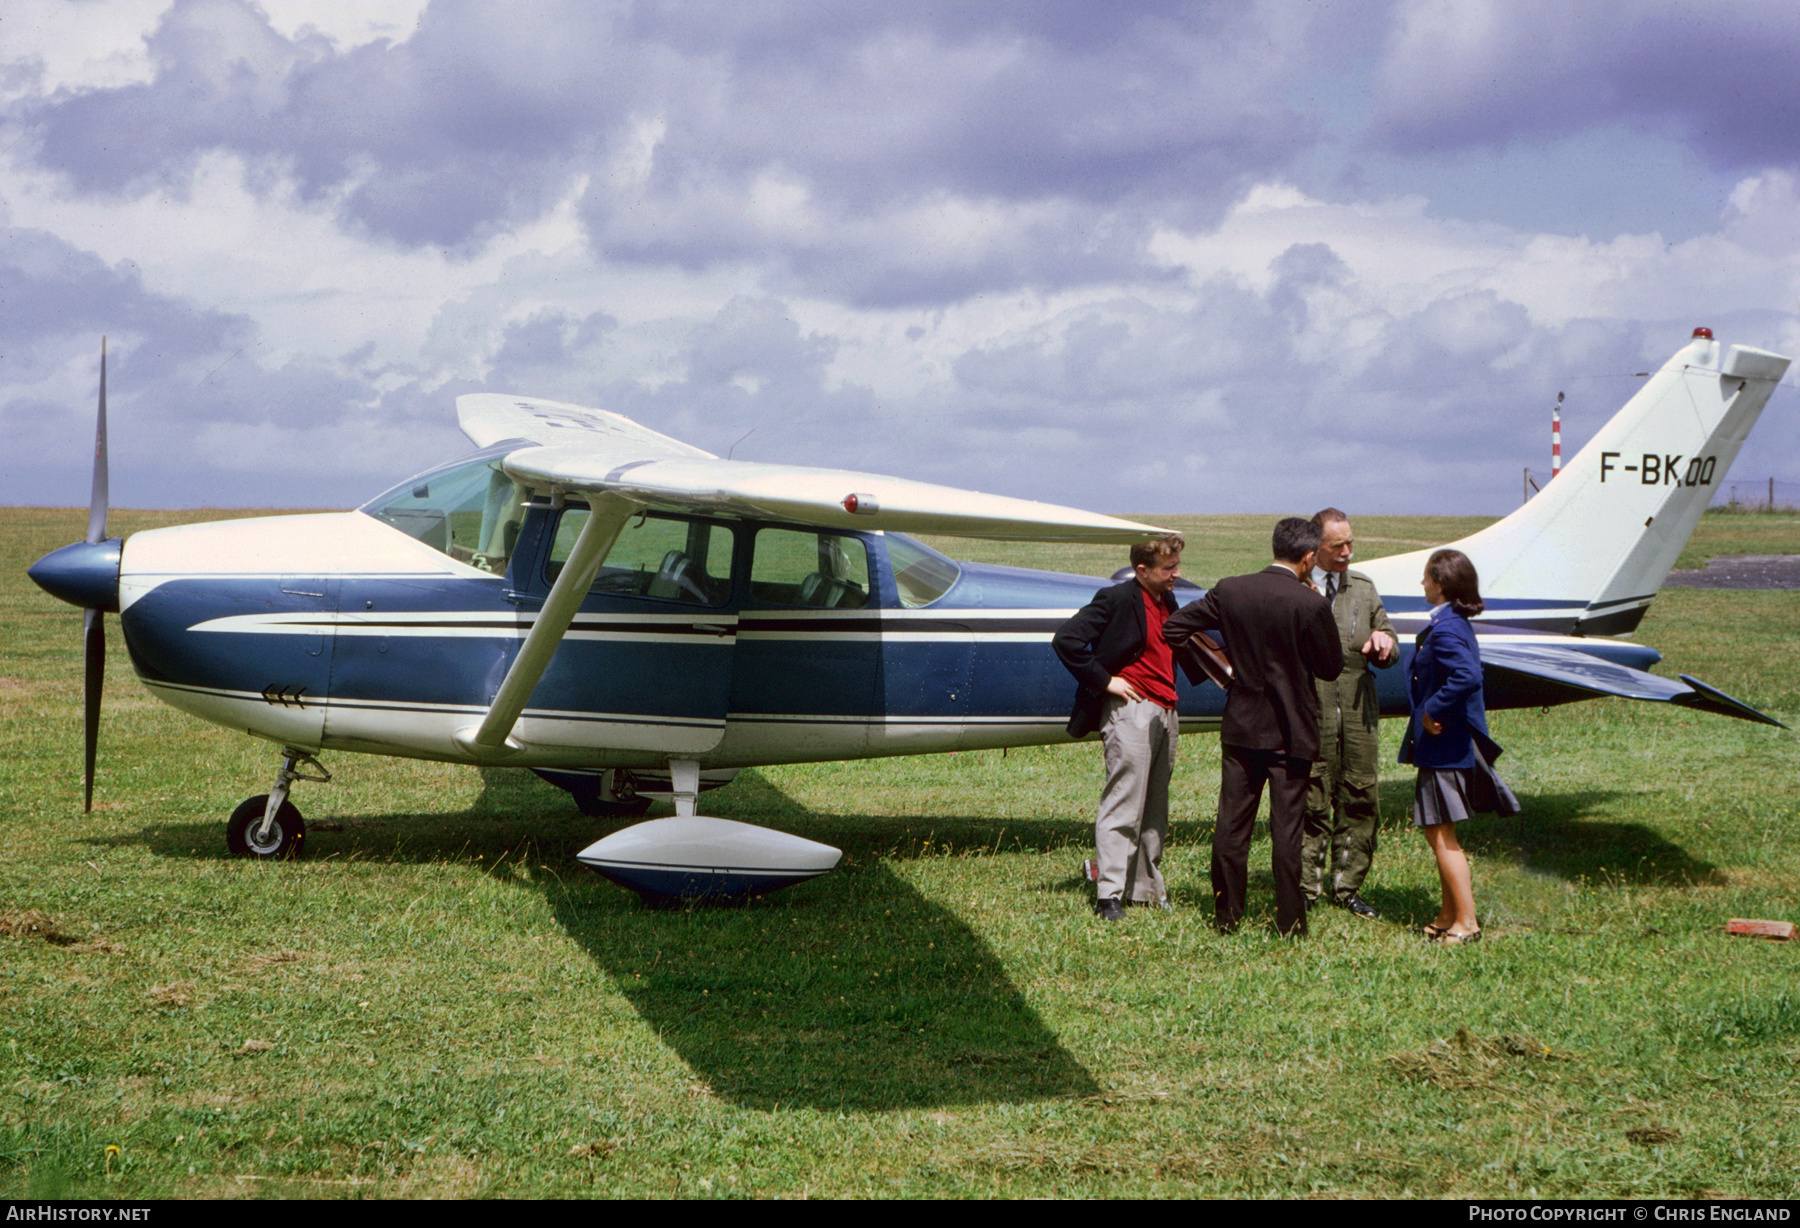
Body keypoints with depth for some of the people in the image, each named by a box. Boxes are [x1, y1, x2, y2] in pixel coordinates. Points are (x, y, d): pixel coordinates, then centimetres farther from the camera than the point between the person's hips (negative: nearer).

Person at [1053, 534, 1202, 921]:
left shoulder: (1167, 602, 15)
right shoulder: (1117, 599, -9)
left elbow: (1182, 651, 27)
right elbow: (1066, 640, -15)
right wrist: (1104, 680, -14)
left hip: (1165, 712, 8)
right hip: (1131, 710, -8)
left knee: (1155, 808, 10)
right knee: (1123, 806, -8)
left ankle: (1148, 887, 17)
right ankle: (1108, 895, -6)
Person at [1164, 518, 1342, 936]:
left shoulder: (1230, 591, -4)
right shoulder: (1310, 604, -15)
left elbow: (1172, 628, 1)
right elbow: (1331, 667, -5)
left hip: (1242, 728, 3)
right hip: (1291, 732, -3)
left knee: (1231, 824, 9)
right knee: (1287, 828, 2)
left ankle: (1227, 915, 15)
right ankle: (1290, 922, 7)